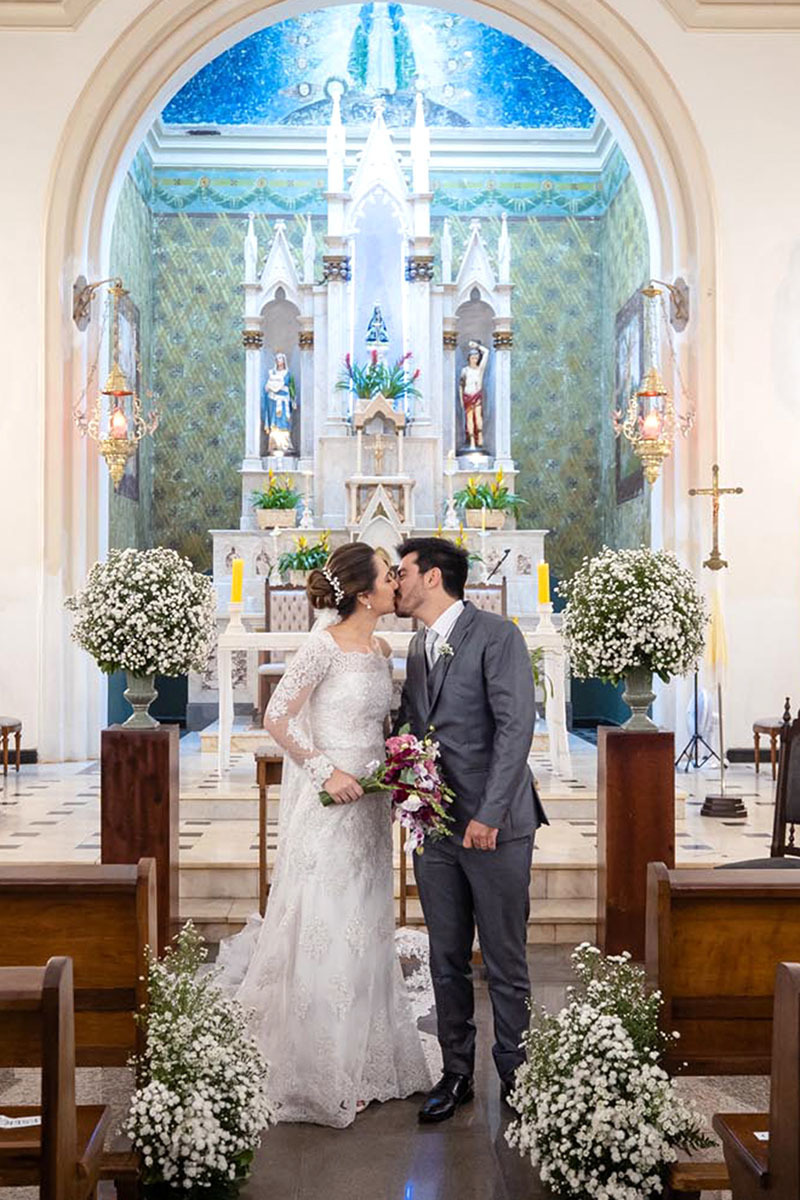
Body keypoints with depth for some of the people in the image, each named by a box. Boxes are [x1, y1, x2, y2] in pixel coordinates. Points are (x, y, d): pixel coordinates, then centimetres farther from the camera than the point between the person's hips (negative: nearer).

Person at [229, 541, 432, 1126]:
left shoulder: (382, 650, 10)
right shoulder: (325, 646, -14)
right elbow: (276, 717, -13)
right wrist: (326, 770, -15)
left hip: (370, 809, 8)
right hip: (328, 808, -8)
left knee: (367, 933, 14)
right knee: (325, 934, 0)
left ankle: (365, 1064, 28)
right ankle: (321, 1077, 13)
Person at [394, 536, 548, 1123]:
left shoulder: (496, 634, -8)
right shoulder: (417, 646, 15)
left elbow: (517, 725, -15)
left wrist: (488, 815, -19)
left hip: (494, 827, -6)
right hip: (434, 827, 6)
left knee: (506, 963, 4)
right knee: (447, 960, 13)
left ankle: (516, 1074, 20)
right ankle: (456, 1074, 26)